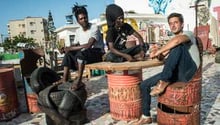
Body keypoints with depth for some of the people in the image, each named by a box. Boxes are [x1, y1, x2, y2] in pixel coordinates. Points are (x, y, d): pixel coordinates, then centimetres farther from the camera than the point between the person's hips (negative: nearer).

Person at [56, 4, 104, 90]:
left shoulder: (94, 28, -15)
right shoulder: (78, 31, 7)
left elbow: (88, 45, -27)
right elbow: (74, 45, 11)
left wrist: (70, 48, -23)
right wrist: (67, 49, -12)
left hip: (98, 54, -7)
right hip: (84, 55, 7)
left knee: (81, 52, -34)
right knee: (68, 54, -12)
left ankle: (79, 80, -34)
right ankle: (65, 79, -17)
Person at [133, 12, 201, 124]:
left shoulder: (188, 34, 1)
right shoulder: (172, 41, 25)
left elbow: (177, 40, -24)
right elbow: (163, 55, 17)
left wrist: (158, 51, -18)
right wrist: (158, 53, -6)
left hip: (188, 72, -7)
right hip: (175, 73, 7)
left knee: (178, 45, -32)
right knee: (144, 84, -4)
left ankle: (164, 81, -30)